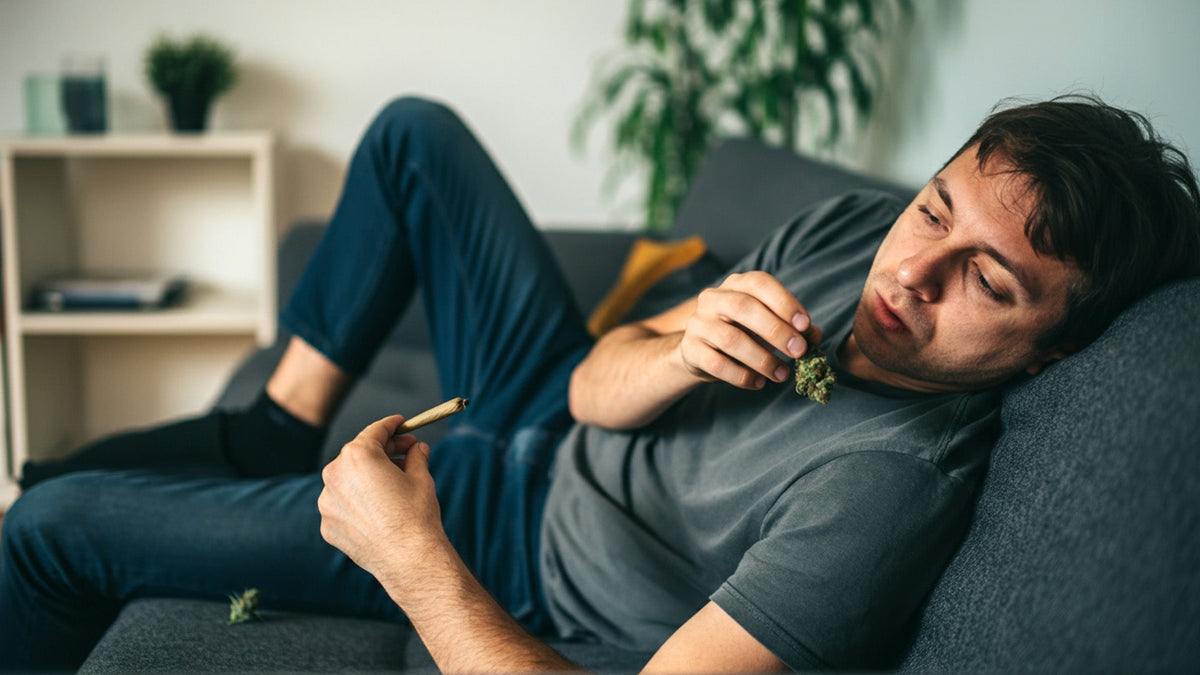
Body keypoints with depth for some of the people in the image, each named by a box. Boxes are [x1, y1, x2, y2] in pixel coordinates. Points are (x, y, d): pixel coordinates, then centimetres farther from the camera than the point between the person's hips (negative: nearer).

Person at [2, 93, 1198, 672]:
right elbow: (597, 389, -9)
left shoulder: (892, 484, -38)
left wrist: (410, 559, -34)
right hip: (553, 418, 7)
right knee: (415, 129, 12)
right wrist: (681, 353, -32)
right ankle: (278, 428, 23)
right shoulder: (853, 231, -14)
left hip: (510, 547, -7)